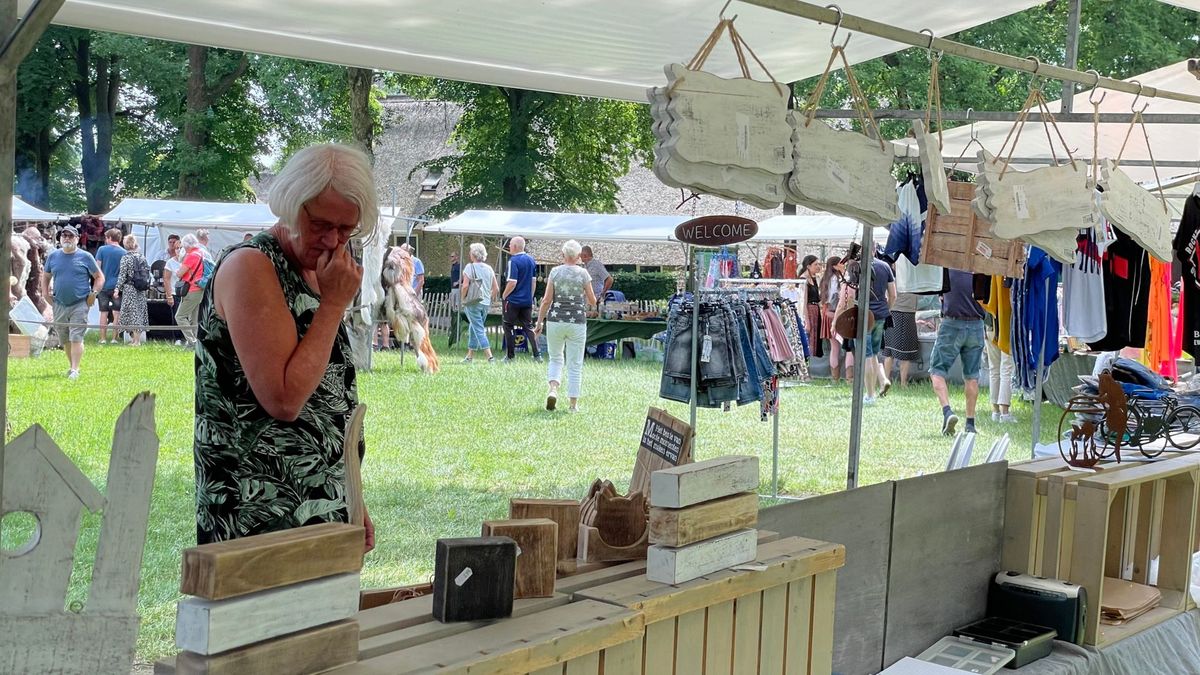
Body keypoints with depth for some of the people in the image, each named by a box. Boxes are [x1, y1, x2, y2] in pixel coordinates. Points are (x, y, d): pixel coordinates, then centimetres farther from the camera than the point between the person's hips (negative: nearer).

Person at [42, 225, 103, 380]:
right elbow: (46, 276, 21)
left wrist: (93, 293, -6)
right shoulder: (53, 256, 9)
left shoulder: (85, 257, -1)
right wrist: (45, 293, 9)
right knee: (64, 339, 12)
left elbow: (99, 277, 4)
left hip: (80, 304, -4)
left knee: (76, 338, -10)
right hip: (59, 305, 4)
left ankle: (75, 370, -9)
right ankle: (71, 365, 27)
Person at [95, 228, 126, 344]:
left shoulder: (102, 249, -2)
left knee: (104, 313, 6)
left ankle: (103, 338, 8)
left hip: (104, 286, 0)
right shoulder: (124, 252, 1)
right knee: (116, 313, 5)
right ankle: (114, 338, 4)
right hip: (117, 286, 0)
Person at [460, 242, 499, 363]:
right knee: (473, 329, 17)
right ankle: (470, 356, 21)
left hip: (473, 302, -6)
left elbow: (465, 286, -15)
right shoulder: (489, 268, 8)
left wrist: (462, 299, -2)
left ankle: (490, 356, -16)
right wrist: (490, 300, 17)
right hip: (486, 303, 6)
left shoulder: (470, 267, -8)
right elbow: (496, 289, 6)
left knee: (478, 330, -6)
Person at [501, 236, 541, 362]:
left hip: (513, 300, -6)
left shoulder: (513, 261, -15)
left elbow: (512, 282, -20)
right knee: (528, 327, 10)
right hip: (527, 300, 6)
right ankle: (537, 355, 1)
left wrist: (504, 295, -6)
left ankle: (510, 355, 10)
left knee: (508, 327, 7)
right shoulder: (531, 260, 7)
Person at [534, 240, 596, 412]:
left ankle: (553, 389, -5)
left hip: (555, 321, 1)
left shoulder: (555, 272, -3)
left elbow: (546, 300, -4)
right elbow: (592, 301, 1)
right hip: (577, 323, -1)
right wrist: (588, 302, 24)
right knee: (575, 365, 7)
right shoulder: (583, 273, -4)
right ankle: (573, 404, 9)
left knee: (555, 359, 19)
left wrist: (539, 322, 3)